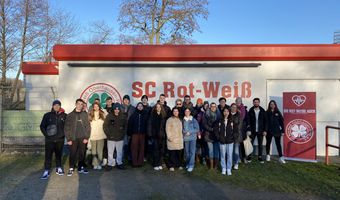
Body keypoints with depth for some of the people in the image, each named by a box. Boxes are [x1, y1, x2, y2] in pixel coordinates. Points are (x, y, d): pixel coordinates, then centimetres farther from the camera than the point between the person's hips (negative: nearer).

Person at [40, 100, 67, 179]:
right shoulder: (47, 115, 0)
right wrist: (46, 134, -2)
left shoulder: (64, 116, 0)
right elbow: (42, 126, 6)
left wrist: (64, 134, 3)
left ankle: (58, 168, 27)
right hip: (49, 140, -1)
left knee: (59, 155, 12)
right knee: (48, 155, -2)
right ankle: (47, 171, 5)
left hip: (60, 139, 1)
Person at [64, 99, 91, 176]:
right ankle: (71, 169, 17)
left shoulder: (85, 114, 5)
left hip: (83, 138, 1)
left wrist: (87, 137, -4)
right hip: (73, 138, -1)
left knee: (82, 154, 8)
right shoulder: (70, 115, 2)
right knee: (72, 154, 2)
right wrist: (68, 139, -7)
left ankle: (81, 167, 23)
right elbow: (67, 128, -1)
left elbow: (88, 126, 3)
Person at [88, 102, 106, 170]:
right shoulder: (90, 115, 3)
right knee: (94, 151, 5)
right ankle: (95, 164, 12)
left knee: (100, 150, 2)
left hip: (101, 135, 0)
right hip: (93, 135, 0)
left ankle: (99, 164, 11)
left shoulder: (103, 114, 4)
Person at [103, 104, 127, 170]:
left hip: (120, 138, 2)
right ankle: (110, 164, 17)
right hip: (111, 138, -2)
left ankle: (119, 163, 25)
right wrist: (108, 134, -7)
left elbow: (125, 126, 9)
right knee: (110, 152, 5)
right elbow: (105, 126, -3)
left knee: (120, 152, 11)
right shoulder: (109, 116, -6)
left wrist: (123, 134, 2)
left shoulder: (123, 116, 0)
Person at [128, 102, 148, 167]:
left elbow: (147, 125, 3)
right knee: (134, 148, -3)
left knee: (141, 148, 3)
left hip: (142, 134, 1)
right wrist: (130, 133, -5)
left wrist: (146, 133, -4)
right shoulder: (133, 115, 4)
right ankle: (134, 162, 5)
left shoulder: (145, 115, 6)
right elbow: (130, 124, 1)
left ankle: (140, 162, 12)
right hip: (135, 133, -1)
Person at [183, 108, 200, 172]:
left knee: (192, 152, -6)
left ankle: (191, 165, -2)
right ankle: (187, 164, 25)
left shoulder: (194, 120, -3)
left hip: (192, 137, -2)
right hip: (185, 138, 3)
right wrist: (184, 131, -8)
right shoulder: (183, 120, 5)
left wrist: (190, 132, -11)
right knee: (187, 151, 9)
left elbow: (197, 129, -3)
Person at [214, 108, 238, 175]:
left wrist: (234, 137, -7)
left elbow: (236, 130, 1)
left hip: (230, 141, 0)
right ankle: (223, 169, 21)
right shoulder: (220, 121, 0)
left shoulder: (232, 121, -1)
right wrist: (218, 137, -4)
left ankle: (229, 169, 17)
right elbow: (215, 129, 2)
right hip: (222, 141, 1)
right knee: (223, 155, 8)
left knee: (229, 155, 4)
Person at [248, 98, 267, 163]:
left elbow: (265, 121, 1)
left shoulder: (262, 111, 0)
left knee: (260, 145, 9)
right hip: (252, 131, -1)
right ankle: (249, 157, 16)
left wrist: (265, 130, -4)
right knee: (250, 144, 4)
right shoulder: (250, 111, -3)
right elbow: (248, 121, -3)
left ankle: (260, 157, 21)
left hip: (260, 131, 1)